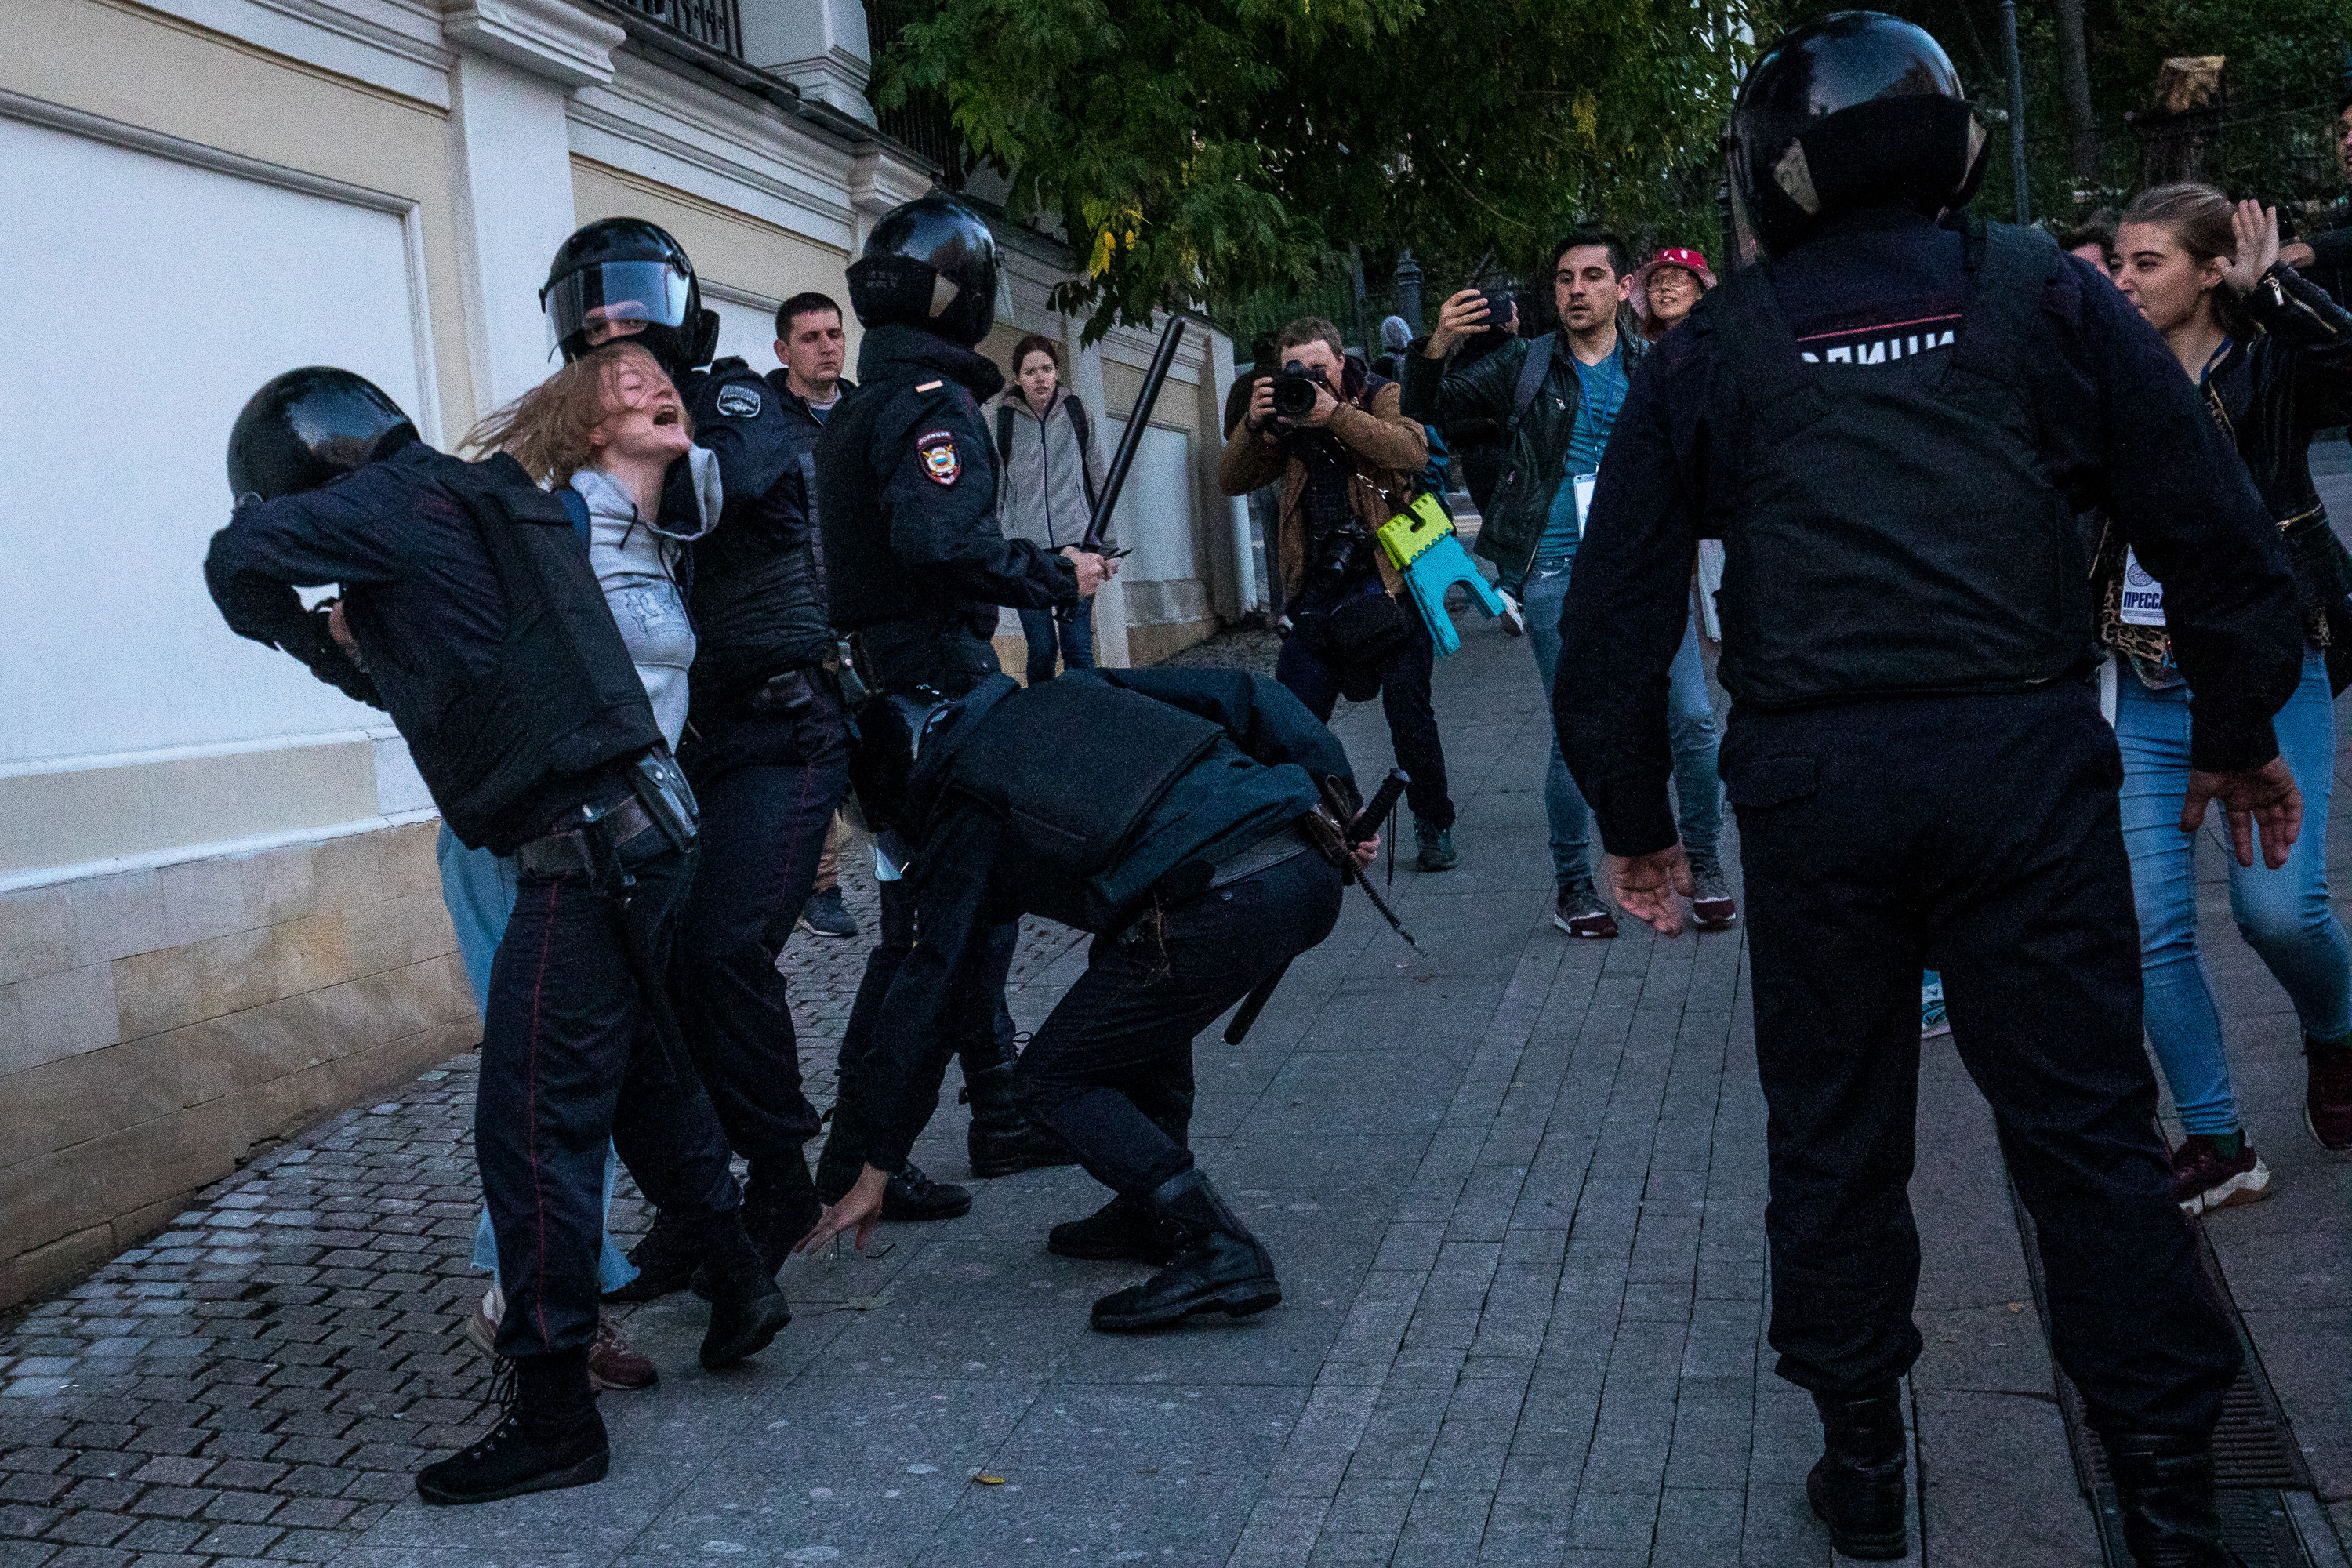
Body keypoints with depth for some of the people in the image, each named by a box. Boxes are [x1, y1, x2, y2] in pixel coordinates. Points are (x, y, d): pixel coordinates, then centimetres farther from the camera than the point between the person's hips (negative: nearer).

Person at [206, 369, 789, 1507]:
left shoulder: (396, 498, -7)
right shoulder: (479, 497, 18)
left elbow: (240, 560, -17)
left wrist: (329, 655, 2)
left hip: (586, 850, -10)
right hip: (638, 824, 10)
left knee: (531, 1125, -6)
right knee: (642, 1074, 23)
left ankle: (554, 1415, 0)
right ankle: (738, 1285, 35)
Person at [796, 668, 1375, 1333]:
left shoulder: (963, 826, 14)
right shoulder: (1073, 691, 30)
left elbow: (923, 996, 14)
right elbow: (1241, 694, 21)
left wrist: (875, 1170, 22)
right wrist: (1338, 799, 18)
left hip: (1218, 915, -8)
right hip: (1312, 873, 8)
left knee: (1055, 1077, 11)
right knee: (1138, 1002, 33)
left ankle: (1220, 1252, -1)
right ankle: (1154, 1212, 33)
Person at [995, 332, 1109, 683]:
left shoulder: (1075, 411, 7)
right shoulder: (1004, 419, 3)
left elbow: (1097, 477, 12)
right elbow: (994, 486, 6)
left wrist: (1105, 541, 9)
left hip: (1075, 539, 1)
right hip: (1026, 545, -1)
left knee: (1078, 647, -5)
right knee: (1041, 649, -3)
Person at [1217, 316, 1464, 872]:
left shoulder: (1380, 398, 1)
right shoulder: (1285, 418, 10)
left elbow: (1413, 451, -19)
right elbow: (1231, 481, 3)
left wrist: (1336, 414, -26)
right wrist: (1254, 423, -13)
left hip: (1386, 581, -3)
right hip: (1317, 591, 3)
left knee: (1411, 717, 2)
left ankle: (1434, 829, 18)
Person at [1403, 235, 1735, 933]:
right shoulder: (1526, 364, 7)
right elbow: (1427, 407, 3)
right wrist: (1438, 346, -16)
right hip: (1558, 573, -2)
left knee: (1694, 719, -2)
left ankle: (1704, 865, 17)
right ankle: (1573, 884, 16)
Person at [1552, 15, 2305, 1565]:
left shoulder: (1714, 350, 10)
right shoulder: (2043, 292, 9)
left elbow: (1619, 604, 9)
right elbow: (2214, 525, 6)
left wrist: (1637, 819, 16)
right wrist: (2241, 726, 16)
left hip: (1809, 780, 1)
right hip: (2023, 754, 0)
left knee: (1834, 1132, 13)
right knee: (2086, 1120, 7)